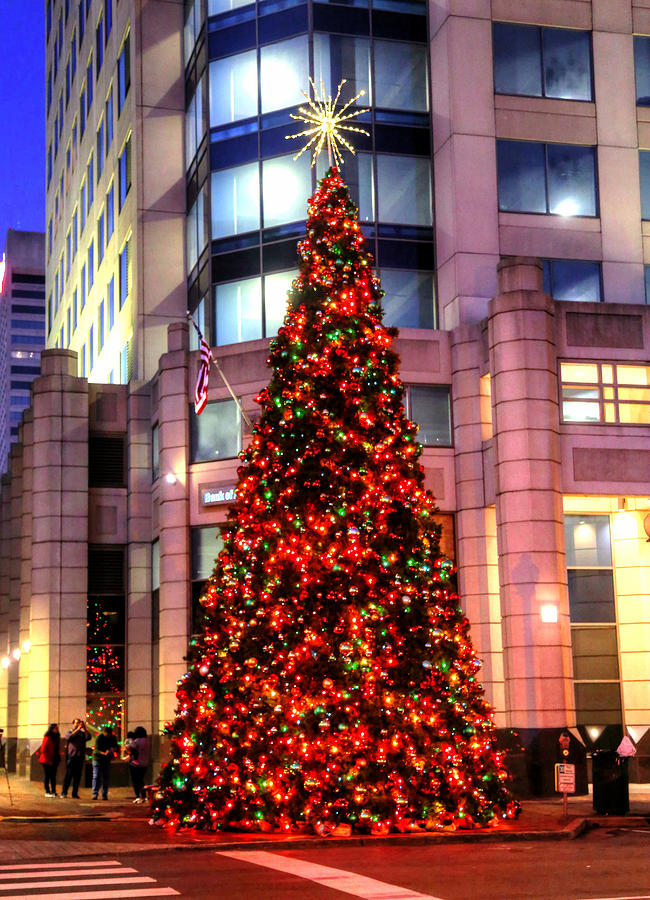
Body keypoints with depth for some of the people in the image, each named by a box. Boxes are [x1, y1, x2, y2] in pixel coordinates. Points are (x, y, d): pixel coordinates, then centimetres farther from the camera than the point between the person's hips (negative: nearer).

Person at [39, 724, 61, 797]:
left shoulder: (57, 737, 10)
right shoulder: (47, 738, -12)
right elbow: (43, 750, -12)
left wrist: (58, 757, 6)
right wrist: (48, 760, -11)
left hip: (54, 760, 6)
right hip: (47, 761, -6)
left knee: (53, 776, 6)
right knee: (47, 775, -1)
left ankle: (53, 791, 9)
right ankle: (47, 792, 3)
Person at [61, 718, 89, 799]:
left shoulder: (82, 733, 16)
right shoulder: (69, 732, 9)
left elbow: (87, 737, -3)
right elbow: (70, 737, -13)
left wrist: (84, 728, -11)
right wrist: (78, 729, -16)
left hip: (80, 757, 3)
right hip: (71, 756, -3)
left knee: (78, 776, 3)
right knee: (68, 775, -6)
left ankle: (75, 793, 8)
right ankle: (64, 793, -3)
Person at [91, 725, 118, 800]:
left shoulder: (113, 737, -2)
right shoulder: (99, 737, -16)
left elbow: (115, 746, 9)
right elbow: (96, 750, -20)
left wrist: (113, 749, -15)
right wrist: (104, 753, -37)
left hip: (107, 760, 4)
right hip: (98, 759, -4)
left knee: (106, 777, 0)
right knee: (96, 776, -8)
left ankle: (104, 795, 3)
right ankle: (95, 794, -5)